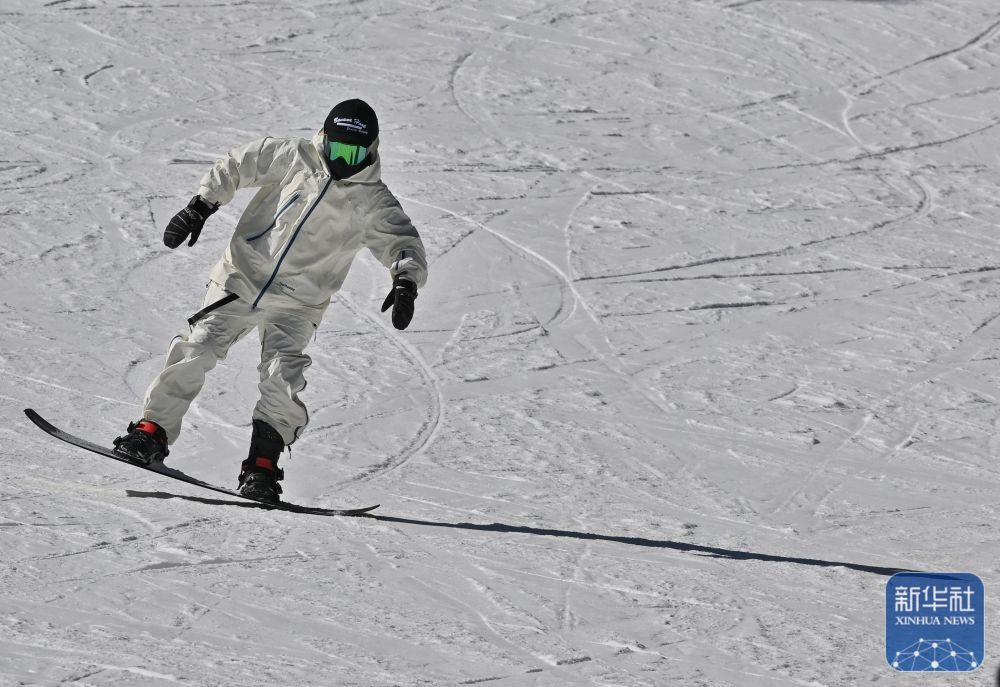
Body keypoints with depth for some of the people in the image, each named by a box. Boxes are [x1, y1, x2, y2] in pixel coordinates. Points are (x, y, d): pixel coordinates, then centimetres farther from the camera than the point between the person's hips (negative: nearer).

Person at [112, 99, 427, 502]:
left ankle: (262, 464, -7)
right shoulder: (293, 159, -2)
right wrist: (202, 205, -2)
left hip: (296, 305, -1)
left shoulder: (373, 203, -3)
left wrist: (406, 283, -27)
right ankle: (153, 431, -3)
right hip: (243, 276, 1)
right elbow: (237, 167, 8)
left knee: (282, 380, -18)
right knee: (197, 350, -12)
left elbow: (403, 244, -6)